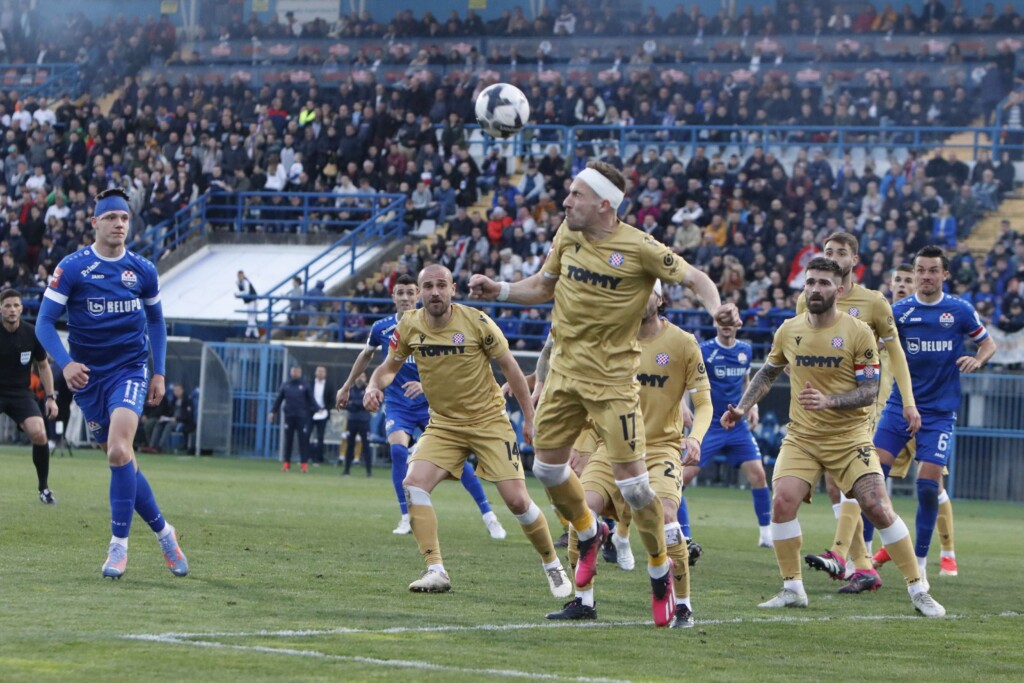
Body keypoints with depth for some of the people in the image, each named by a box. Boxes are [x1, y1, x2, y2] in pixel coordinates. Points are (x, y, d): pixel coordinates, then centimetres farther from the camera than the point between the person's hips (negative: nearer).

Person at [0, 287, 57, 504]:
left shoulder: (32, 334, -3)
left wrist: (50, 397, 6)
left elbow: (43, 366, 11)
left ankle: (44, 488, -2)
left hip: (21, 394, 1)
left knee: (39, 434, -20)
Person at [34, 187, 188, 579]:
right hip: (88, 375, 1)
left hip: (131, 370, -1)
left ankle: (119, 546, -15)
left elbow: (156, 322, 17)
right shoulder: (72, 268, -6)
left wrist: (159, 372, 9)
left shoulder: (143, 271, 2)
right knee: (121, 460, 4)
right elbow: (44, 322, -8)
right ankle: (163, 532, 23)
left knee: (119, 451, -22)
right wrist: (65, 363, -24)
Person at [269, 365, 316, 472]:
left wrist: (315, 411, -7)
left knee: (303, 440, -3)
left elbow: (311, 400, 3)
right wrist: (273, 412, 3)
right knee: (288, 440, 6)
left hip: (302, 417, -2)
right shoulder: (285, 385, 9)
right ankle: (287, 463, 13)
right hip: (289, 416, 2)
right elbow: (278, 399, 10)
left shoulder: (305, 385, 4)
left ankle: (304, 463, -1)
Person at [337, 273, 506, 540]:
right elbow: (366, 355, 21)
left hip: (429, 402, -1)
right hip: (397, 404, 1)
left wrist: (425, 384, -30)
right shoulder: (382, 328, 2)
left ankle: (488, 516, -1)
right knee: (398, 449, -23)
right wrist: (347, 386, 28)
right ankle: (406, 518, -12)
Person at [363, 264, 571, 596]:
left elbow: (509, 365, -5)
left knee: (517, 500, -8)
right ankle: (435, 572, -17)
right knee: (413, 484, -20)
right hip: (443, 423, 3)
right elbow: (389, 367, 9)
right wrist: (373, 387, -15)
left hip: (489, 420, -3)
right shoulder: (409, 326, -6)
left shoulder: (476, 322, -15)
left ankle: (553, 566, 16)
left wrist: (529, 417, -3)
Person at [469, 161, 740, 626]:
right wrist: (498, 290, 3)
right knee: (547, 466, 8)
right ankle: (588, 533, 36)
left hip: (612, 379, -6)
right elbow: (544, 286, 16)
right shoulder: (567, 235, 3)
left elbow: (693, 277, -10)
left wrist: (716, 307, -29)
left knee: (630, 479, -9)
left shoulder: (639, 248, -15)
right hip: (565, 371, 6)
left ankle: (660, 569, 10)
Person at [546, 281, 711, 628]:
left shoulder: (682, 343, -3)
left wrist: (694, 437, -21)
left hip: (662, 447, -3)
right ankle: (583, 600, -2)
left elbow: (703, 403, -3)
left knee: (664, 516, -25)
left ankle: (682, 606, -9)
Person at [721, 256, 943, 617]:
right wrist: (741, 408, 8)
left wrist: (828, 401, -26)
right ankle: (792, 588, -1)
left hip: (849, 437, -3)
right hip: (801, 438, 3)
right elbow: (768, 373, 20)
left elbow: (868, 391, -11)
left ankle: (918, 590, 2)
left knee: (879, 508, -11)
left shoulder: (858, 333, -9)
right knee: (782, 501, -16)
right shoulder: (788, 331, 2)